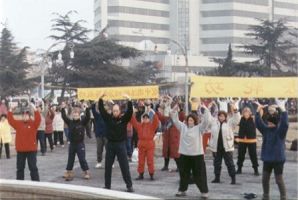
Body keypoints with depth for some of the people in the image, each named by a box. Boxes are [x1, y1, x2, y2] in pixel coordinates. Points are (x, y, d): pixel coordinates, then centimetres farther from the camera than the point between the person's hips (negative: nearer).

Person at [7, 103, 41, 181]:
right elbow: (10, 120, 4)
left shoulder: (33, 123, -3)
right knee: (20, 167, 12)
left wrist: (34, 109, -26)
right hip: (20, 149, 4)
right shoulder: (18, 123, 8)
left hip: (31, 149, -4)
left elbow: (38, 119, -20)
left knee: (33, 167, 1)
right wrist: (10, 110, -3)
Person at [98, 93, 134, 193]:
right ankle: (107, 185, 19)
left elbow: (130, 111, -15)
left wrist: (129, 100, -26)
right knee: (108, 166, 8)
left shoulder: (124, 119, -2)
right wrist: (101, 99, -11)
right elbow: (101, 110, -1)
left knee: (125, 166, -1)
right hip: (110, 144, 3)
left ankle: (129, 185, 5)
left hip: (121, 144, -2)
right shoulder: (108, 118, 3)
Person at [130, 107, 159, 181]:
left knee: (150, 160, -2)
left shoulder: (152, 125, 2)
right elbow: (133, 121, 2)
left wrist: (154, 114, -27)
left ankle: (151, 175, 5)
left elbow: (156, 122, -15)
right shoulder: (139, 125, 10)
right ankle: (141, 174, 14)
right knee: (141, 161, 6)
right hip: (141, 145, 3)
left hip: (150, 145, -3)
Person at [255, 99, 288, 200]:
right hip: (267, 159, 6)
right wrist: (259, 109, -13)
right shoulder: (266, 129, 4)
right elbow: (258, 122, -3)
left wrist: (282, 109, -35)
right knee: (265, 179, 11)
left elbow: (285, 123, -28)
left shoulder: (281, 131, -11)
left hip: (278, 159, -6)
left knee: (279, 180, -3)